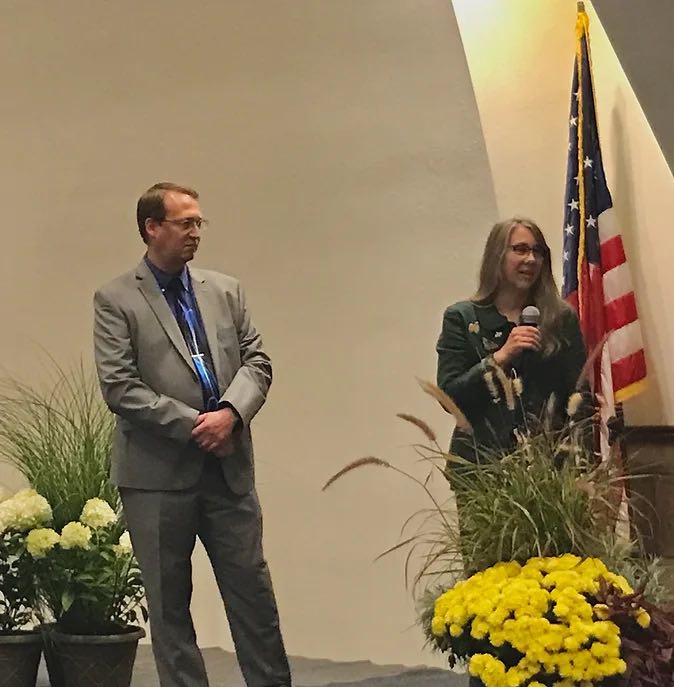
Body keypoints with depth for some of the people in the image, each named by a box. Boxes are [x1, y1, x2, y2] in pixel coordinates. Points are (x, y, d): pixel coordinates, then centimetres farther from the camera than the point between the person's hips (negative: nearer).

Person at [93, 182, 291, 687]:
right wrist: (192, 425, -14)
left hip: (228, 466, 3)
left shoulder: (225, 290, 12)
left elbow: (256, 361, 8)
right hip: (158, 473, -3)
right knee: (169, 602, 6)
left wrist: (231, 412, -12)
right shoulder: (116, 300, -2)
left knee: (252, 589, 6)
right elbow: (119, 387, -10)